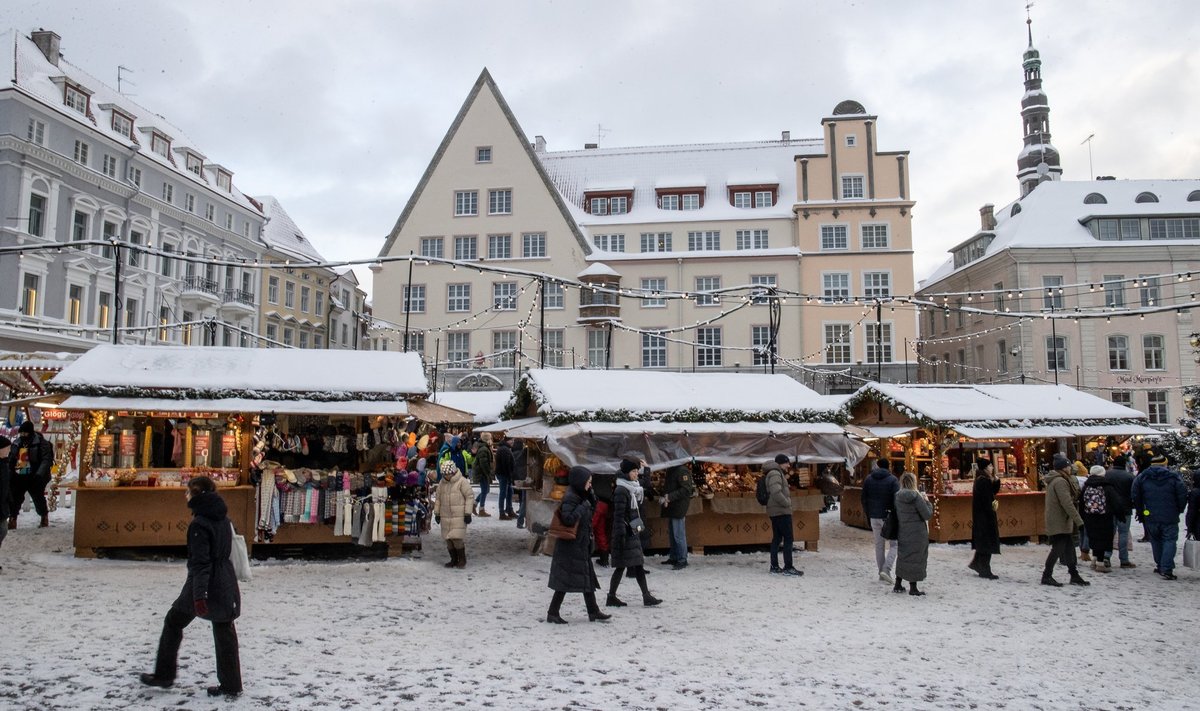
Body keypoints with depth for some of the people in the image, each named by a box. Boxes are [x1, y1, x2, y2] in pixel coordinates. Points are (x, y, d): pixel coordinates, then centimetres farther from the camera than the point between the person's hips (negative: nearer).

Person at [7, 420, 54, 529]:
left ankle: (44, 518, 25)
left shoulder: (41, 443, -12)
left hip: (33, 477, -6)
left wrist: (40, 473, -31)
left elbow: (46, 459, -20)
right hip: (18, 477, 6)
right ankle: (12, 520, 15)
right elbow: (10, 459, 21)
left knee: (38, 498, 8)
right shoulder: (17, 443, 9)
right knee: (14, 499, 6)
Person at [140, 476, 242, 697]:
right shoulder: (224, 519, 8)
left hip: (204, 583, -7)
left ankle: (164, 675, 24)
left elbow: (200, 562, -21)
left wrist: (198, 595, -24)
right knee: (224, 632, 9)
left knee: (174, 621, 15)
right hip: (225, 584, 7)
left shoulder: (199, 524, -16)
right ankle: (231, 685, 11)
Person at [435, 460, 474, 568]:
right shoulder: (442, 482, 9)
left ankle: (462, 559, 5)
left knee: (457, 537, -12)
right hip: (445, 516, 6)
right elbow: (438, 498, 18)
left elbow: (470, 496, -7)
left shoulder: (462, 481, -8)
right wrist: (437, 513, 15)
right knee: (448, 539, 7)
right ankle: (453, 560, 20)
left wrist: (467, 513, -9)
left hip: (459, 516, -6)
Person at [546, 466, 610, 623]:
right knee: (565, 580, -3)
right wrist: (583, 507, -21)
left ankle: (593, 612, 20)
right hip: (570, 546, -10)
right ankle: (553, 613, 6)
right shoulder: (570, 498, -18)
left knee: (588, 578, 13)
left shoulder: (580, 496, 12)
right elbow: (568, 519, -27)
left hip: (581, 545, 10)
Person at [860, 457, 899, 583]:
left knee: (879, 545, 12)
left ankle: (882, 572, 15)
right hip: (889, 517, -4)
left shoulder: (868, 479, 6)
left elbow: (864, 499, 9)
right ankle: (886, 570, -11)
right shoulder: (893, 480, -8)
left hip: (874, 517, 4)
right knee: (893, 544, 5)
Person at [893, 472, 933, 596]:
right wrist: (927, 502, 1)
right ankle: (913, 588, 10)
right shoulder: (916, 496, -18)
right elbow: (927, 515, -16)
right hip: (916, 533, -6)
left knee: (903, 556, 18)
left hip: (902, 532, 6)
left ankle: (898, 585, 24)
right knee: (915, 558, 4)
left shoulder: (897, 496, 2)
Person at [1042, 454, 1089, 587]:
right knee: (1058, 548, -6)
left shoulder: (1054, 480, 15)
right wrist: (1079, 520, -22)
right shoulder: (1060, 481, -18)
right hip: (1060, 522, -10)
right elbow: (1067, 504, -23)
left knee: (1069, 548, 14)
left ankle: (1074, 576, 20)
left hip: (1059, 522, 10)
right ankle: (1047, 576, 0)